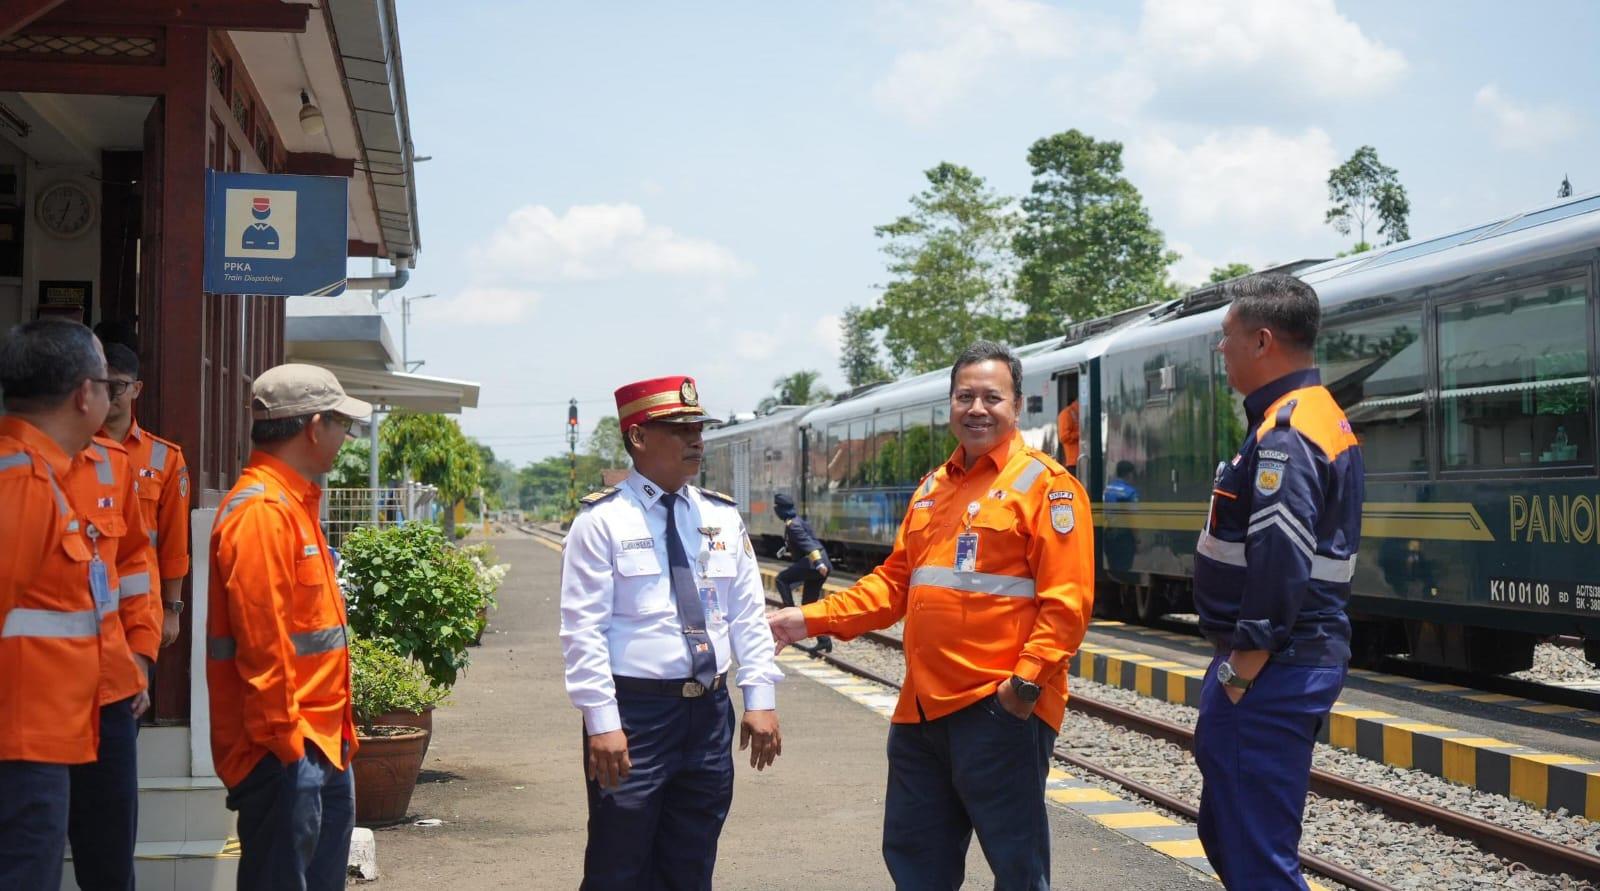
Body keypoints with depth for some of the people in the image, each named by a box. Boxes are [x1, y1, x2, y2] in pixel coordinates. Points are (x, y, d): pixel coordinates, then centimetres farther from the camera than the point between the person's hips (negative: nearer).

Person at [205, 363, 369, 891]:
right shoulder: (262, 510, -18)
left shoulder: (294, 503, 15)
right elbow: (260, 638, -22)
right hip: (284, 748, -10)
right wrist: (283, 737, -21)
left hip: (319, 742, 10)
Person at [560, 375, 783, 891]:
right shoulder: (603, 520, -6)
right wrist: (603, 723, -16)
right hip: (635, 712, -5)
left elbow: (748, 614, 10)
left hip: (710, 711, 5)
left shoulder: (722, 516, 10)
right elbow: (583, 629, -10)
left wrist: (760, 698, 1)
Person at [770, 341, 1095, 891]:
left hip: (1000, 708, -7)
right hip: (922, 707, 7)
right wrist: (814, 619, 9)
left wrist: (1028, 679, -21)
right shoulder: (933, 488, 17)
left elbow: (1067, 599, -13)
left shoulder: (1045, 483, -6)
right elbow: (896, 582, 19)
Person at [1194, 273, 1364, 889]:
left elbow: (1280, 562, -26)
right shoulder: (1323, 417, 16)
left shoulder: (1283, 434, -18)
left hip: (1273, 671, -11)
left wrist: (1242, 670, -20)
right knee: (1226, 832, 21)